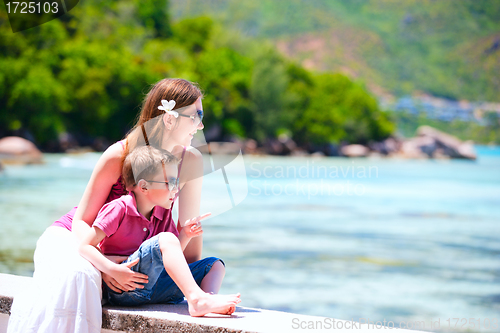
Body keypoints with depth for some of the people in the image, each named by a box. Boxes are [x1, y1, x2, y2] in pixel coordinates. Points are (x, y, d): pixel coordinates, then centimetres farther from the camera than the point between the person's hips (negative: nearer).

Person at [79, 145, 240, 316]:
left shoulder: (162, 214, 13)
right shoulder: (119, 209, -7)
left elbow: (170, 259, 15)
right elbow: (85, 246, -12)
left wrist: (184, 236, -3)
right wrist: (114, 270, -26)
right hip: (121, 290, -7)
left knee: (214, 263, -1)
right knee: (165, 239, -29)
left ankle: (209, 298, -33)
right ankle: (196, 298, -41)